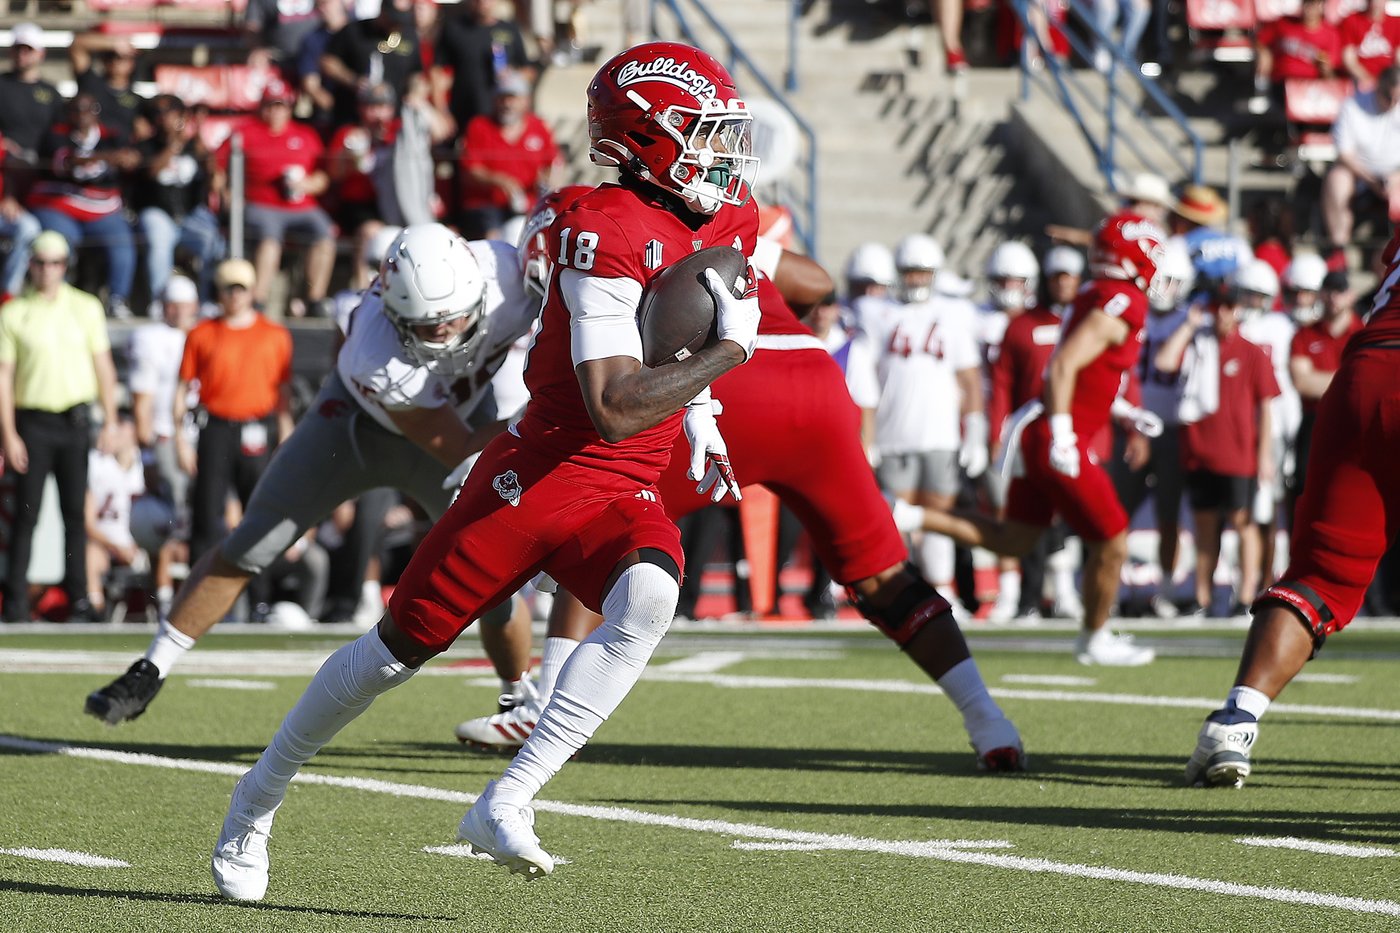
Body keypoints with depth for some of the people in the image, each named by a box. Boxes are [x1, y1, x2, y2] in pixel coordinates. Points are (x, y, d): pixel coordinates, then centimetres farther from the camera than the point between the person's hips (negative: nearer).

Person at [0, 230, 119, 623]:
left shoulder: (86, 307, 8)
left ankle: (78, 595, 7)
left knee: (76, 512, 3)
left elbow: (103, 366, 10)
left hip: (75, 422, 2)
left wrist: (110, 421, 3)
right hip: (32, 422, -2)